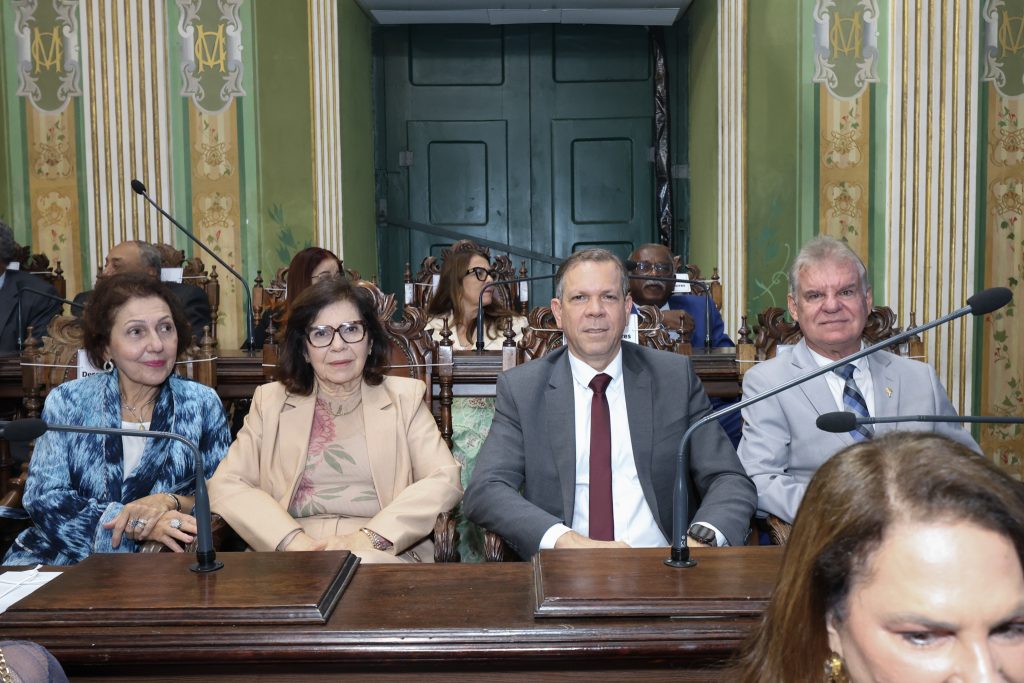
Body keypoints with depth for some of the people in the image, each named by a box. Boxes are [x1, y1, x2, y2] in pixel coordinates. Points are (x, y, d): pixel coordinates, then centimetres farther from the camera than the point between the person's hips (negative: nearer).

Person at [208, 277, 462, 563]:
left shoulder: (405, 397, 11)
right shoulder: (270, 401, 14)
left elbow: (446, 480, -1)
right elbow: (225, 486, 4)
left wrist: (371, 537, -16)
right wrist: (293, 541, -14)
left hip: (385, 557, 0)